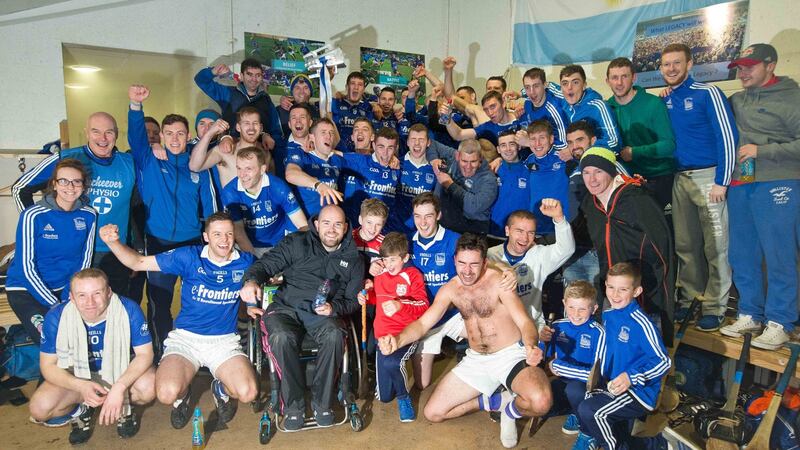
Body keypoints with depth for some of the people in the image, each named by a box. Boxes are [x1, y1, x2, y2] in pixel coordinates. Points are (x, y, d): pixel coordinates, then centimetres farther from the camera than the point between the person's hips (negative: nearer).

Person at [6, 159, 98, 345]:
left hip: (65, 287, 4)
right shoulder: (33, 216, -17)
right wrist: (55, 306, -16)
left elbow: (84, 261, 0)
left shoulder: (88, 215, -6)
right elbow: (27, 269, -14)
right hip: (26, 289, -4)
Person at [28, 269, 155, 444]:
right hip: (77, 375, 2)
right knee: (39, 408, -22)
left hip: (122, 370, -1)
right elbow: (48, 365, -13)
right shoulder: (56, 317, -22)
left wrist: (119, 387, -38)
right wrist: (81, 386, -31)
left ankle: (123, 407, 3)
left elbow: (145, 354, -21)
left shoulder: (129, 309, -27)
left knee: (149, 387, -31)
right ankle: (82, 409, 10)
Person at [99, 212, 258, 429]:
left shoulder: (245, 262, -2)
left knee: (248, 393, -23)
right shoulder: (189, 257, -6)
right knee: (167, 393, -27)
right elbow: (138, 262, -3)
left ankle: (221, 389, 16)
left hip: (224, 341, 1)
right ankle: (183, 394, 14)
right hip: (185, 338, 0)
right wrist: (113, 242, -20)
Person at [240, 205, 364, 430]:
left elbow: (353, 300, 14)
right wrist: (252, 280, -22)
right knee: (281, 337, -34)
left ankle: (322, 402, -14)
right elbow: (267, 263, 2)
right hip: (286, 308, 0)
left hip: (324, 313, 1)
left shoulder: (353, 259, 14)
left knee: (335, 335, -33)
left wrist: (334, 308, -9)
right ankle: (294, 405, -15)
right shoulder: (297, 243, 9)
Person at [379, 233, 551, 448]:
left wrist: (531, 346, -47)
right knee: (433, 413, -2)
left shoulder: (498, 281, -16)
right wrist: (397, 340, -27)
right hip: (475, 361, 5)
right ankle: (492, 401, 13)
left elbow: (524, 322, -23)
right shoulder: (450, 289, -1)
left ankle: (512, 410, 3)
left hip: (511, 356, -4)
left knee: (541, 402, -34)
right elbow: (422, 323, -6)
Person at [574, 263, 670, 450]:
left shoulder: (640, 324, -21)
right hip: (610, 384, 8)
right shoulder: (607, 315, 4)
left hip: (639, 392, -8)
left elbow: (664, 362, -20)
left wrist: (631, 377, -27)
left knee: (589, 410, -23)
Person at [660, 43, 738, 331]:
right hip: (679, 179, 6)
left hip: (708, 177, -5)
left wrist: (721, 182, -14)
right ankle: (689, 298, 22)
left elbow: (727, 137, -10)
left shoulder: (707, 94, -5)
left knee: (715, 245, -3)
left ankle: (715, 306, 7)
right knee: (684, 244, 10)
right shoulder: (664, 101, 11)